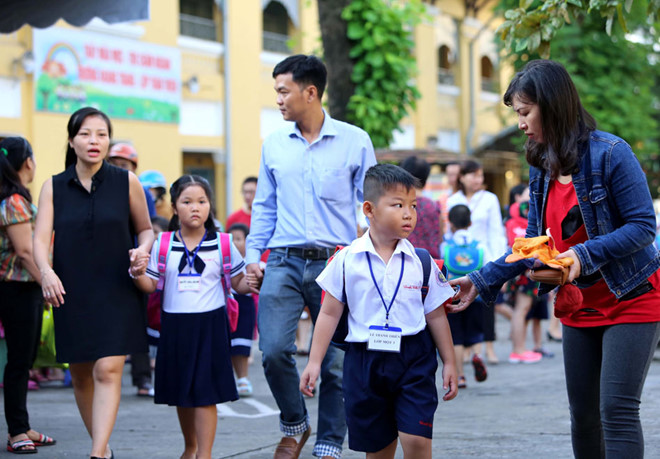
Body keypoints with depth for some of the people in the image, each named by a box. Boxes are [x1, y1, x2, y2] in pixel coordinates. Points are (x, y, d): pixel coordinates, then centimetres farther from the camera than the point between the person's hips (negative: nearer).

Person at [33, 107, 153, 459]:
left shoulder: (126, 182, 1)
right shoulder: (54, 187, 3)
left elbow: (145, 228, 12)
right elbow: (41, 238, -6)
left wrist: (143, 249, -11)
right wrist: (46, 271, -26)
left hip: (117, 293, -2)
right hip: (71, 293, 2)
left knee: (108, 371, -15)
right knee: (81, 376, 10)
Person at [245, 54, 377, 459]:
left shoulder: (355, 141, 2)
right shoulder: (274, 146, 11)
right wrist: (253, 253, 7)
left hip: (336, 263, -2)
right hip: (285, 262, 2)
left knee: (335, 361, 0)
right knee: (273, 350, -11)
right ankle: (294, 424, 14)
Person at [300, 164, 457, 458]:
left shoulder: (421, 262, -1)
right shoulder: (347, 259, -3)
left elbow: (436, 315, 6)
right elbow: (330, 313, 2)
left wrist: (449, 363, 7)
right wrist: (314, 362, 0)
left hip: (413, 359, 0)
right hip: (364, 361, 0)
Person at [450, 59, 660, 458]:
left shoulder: (610, 153, -16)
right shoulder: (541, 169, 7)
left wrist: (585, 255, -28)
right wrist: (481, 281, 3)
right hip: (579, 307, 7)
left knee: (617, 410, -13)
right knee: (583, 415, 9)